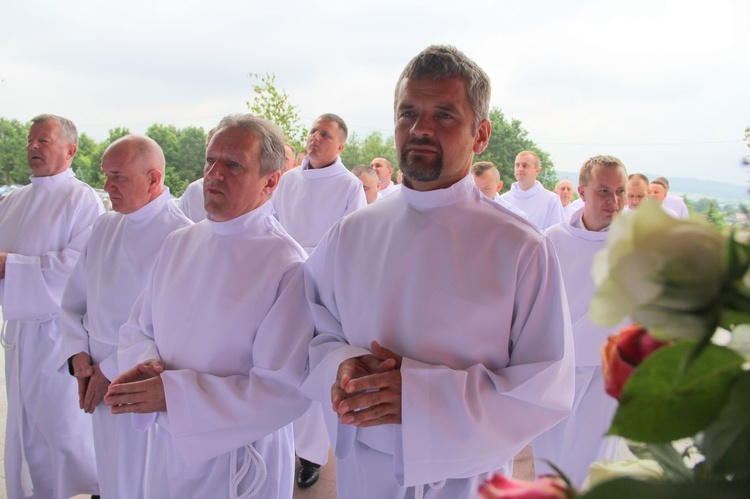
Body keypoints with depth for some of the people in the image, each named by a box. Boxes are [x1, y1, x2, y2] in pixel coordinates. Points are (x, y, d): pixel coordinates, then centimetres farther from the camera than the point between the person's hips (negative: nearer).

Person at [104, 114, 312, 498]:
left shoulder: (288, 267, -20)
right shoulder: (178, 244, 1)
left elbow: (285, 389, -22)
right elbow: (138, 330, 10)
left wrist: (175, 394, -23)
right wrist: (147, 366, -13)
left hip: (237, 457, -5)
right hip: (168, 445, 6)